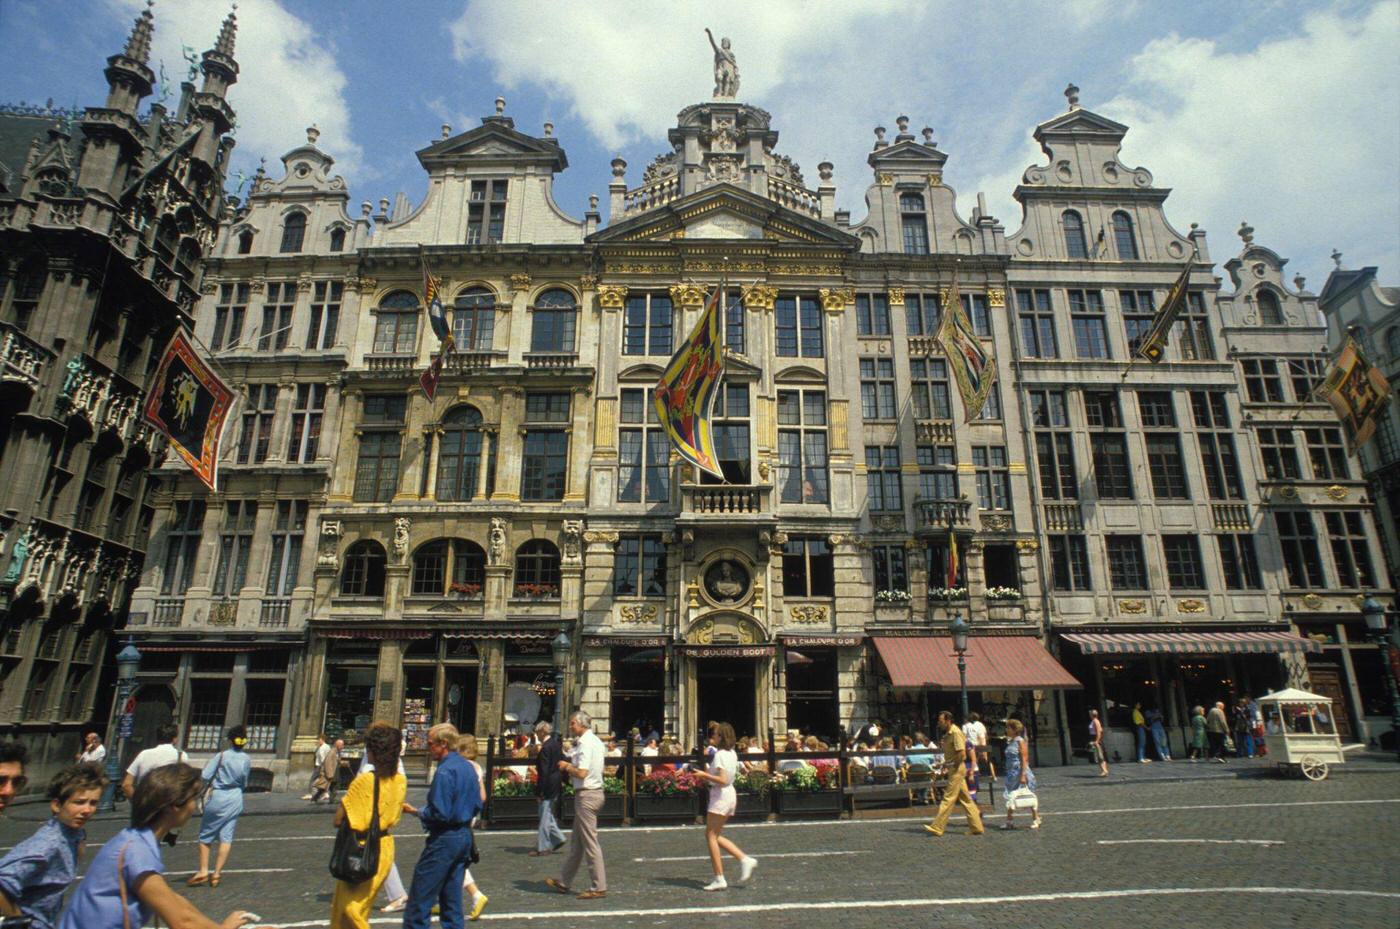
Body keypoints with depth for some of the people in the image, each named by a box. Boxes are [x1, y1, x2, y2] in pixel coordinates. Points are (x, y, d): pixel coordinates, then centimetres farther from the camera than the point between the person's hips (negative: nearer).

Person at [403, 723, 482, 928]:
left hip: (444, 839, -9)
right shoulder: (468, 767, 8)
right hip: (465, 836, 9)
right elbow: (477, 805, 13)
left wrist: (420, 813, -4)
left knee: (420, 897, 1)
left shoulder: (445, 771, -18)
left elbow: (439, 813, -21)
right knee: (452, 898, 15)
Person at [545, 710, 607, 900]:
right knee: (576, 842, 18)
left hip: (586, 795, -10)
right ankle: (563, 881, 29)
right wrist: (571, 767, 10)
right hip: (596, 791, 10)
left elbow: (581, 773, -25)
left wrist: (567, 766, -7)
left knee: (590, 842, -2)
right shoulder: (596, 742, 13)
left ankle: (599, 888, 5)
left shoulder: (585, 743, -18)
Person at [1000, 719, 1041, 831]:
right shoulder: (1010, 742, 11)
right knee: (1010, 797, 8)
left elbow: (1024, 759, -16)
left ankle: (1036, 820, 16)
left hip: (1021, 772, -8)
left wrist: (1023, 775, -20)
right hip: (1012, 773, 8)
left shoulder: (1020, 741, -13)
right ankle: (1008, 821, 13)